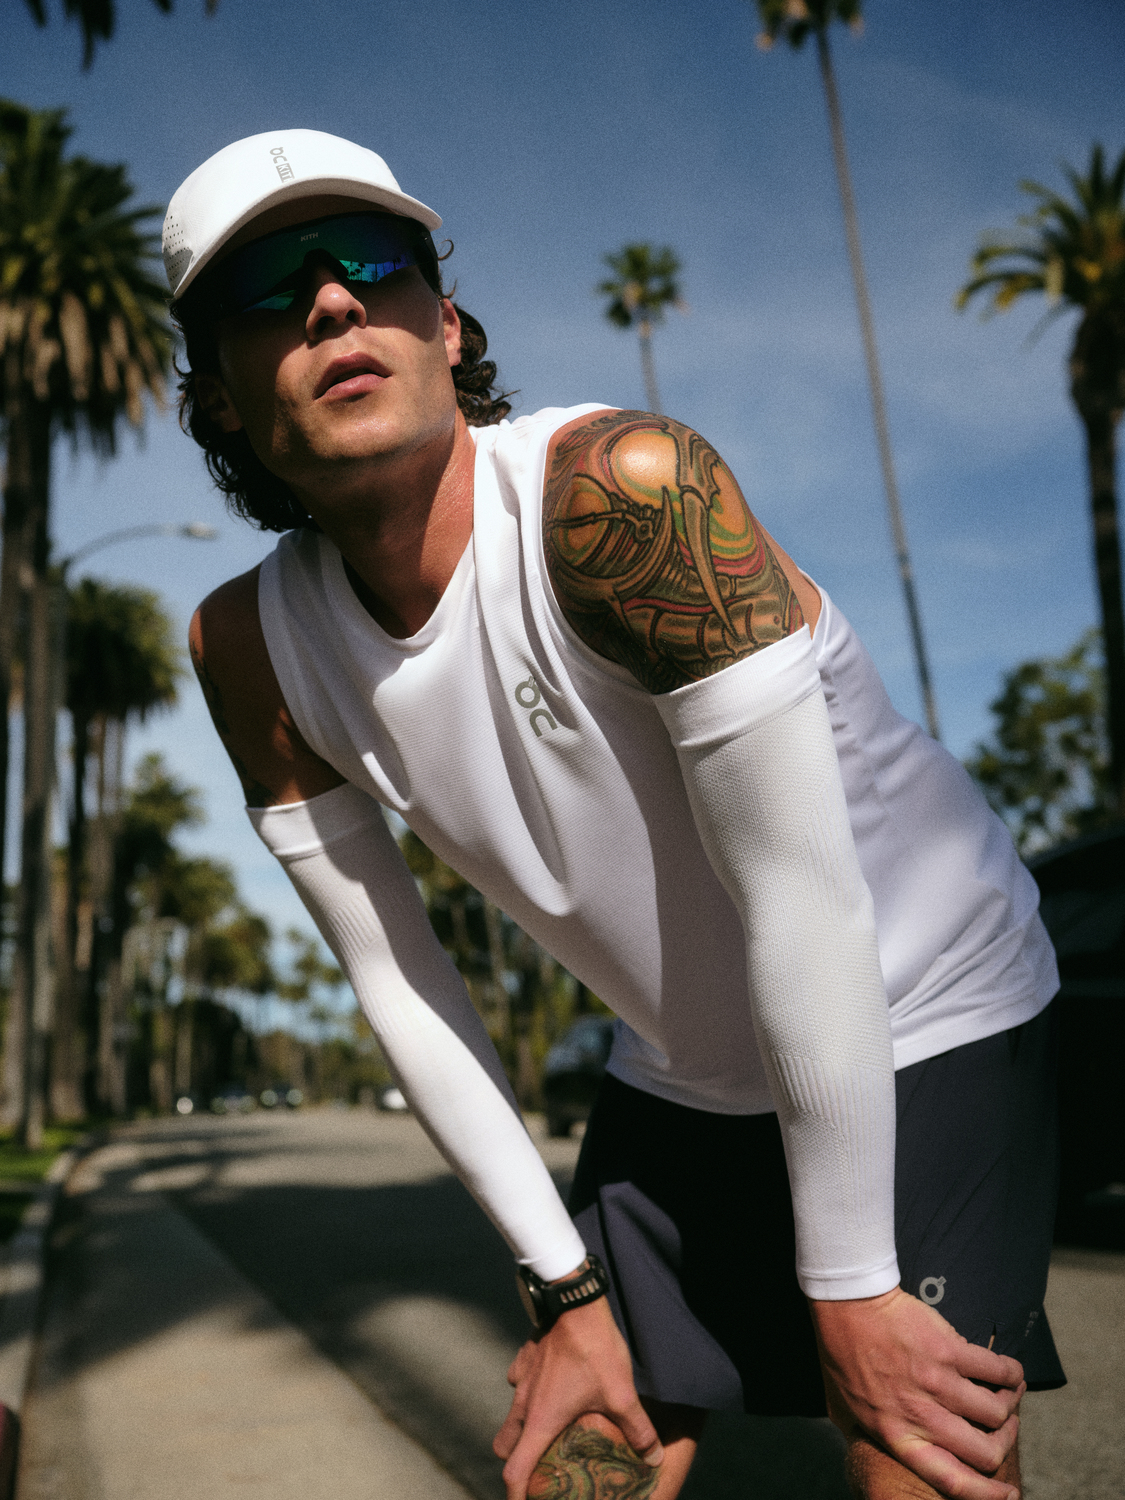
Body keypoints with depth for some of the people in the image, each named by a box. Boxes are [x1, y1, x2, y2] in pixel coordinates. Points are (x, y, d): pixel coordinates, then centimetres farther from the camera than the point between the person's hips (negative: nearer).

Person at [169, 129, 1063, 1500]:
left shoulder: (627, 487, -28)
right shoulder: (252, 647, -10)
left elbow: (801, 899, -26)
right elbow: (393, 977, -4)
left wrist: (847, 1288, -18)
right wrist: (566, 1285, -1)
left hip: (919, 1038, -4)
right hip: (678, 1081, 5)